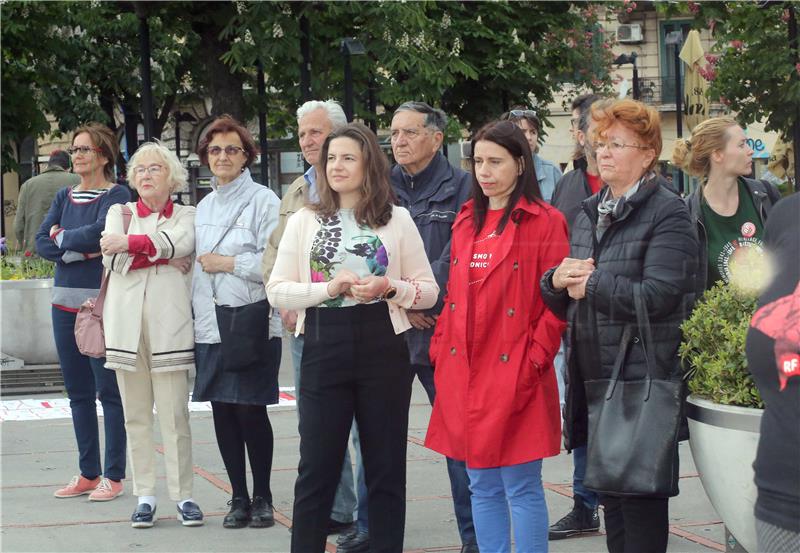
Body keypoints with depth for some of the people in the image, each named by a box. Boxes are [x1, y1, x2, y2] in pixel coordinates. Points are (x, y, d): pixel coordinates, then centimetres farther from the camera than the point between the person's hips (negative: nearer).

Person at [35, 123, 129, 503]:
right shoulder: (65, 197, 13)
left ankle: (113, 476, 3)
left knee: (109, 392, -2)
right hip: (66, 302, 6)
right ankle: (88, 473, 18)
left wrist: (63, 238, -5)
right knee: (78, 392, 10)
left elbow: (100, 230, -21)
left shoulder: (116, 195, -4)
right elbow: (41, 242, 3)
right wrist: (79, 251, -12)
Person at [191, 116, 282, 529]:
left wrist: (228, 263, -11)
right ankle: (238, 498, 15)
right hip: (210, 324, 6)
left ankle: (262, 498, 8)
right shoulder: (204, 207, 17)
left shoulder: (263, 201, -5)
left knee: (251, 411, -4)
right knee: (222, 411, 6)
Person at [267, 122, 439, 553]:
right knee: (317, 468, 2)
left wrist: (389, 288, -13)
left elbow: (428, 290, 6)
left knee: (386, 466, 5)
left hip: (383, 350, 0)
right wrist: (328, 288, -14)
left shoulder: (397, 220, 5)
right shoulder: (304, 221, 7)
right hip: (324, 351, 0)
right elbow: (276, 290, 1)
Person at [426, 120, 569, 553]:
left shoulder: (545, 222, -5)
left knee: (521, 487, -3)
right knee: (482, 486, 11)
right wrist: (440, 351, 8)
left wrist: (533, 361, -15)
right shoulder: (467, 221, 14)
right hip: (463, 376, 6)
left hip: (515, 376, -6)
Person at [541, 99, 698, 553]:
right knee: (612, 497, 13)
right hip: (593, 374, 8)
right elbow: (564, 304, 19)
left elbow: (657, 296, -20)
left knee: (642, 500, -4)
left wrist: (591, 284, -12)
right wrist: (557, 280, -4)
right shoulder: (589, 216, 17)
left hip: (644, 379, -8)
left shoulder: (668, 214, -8)